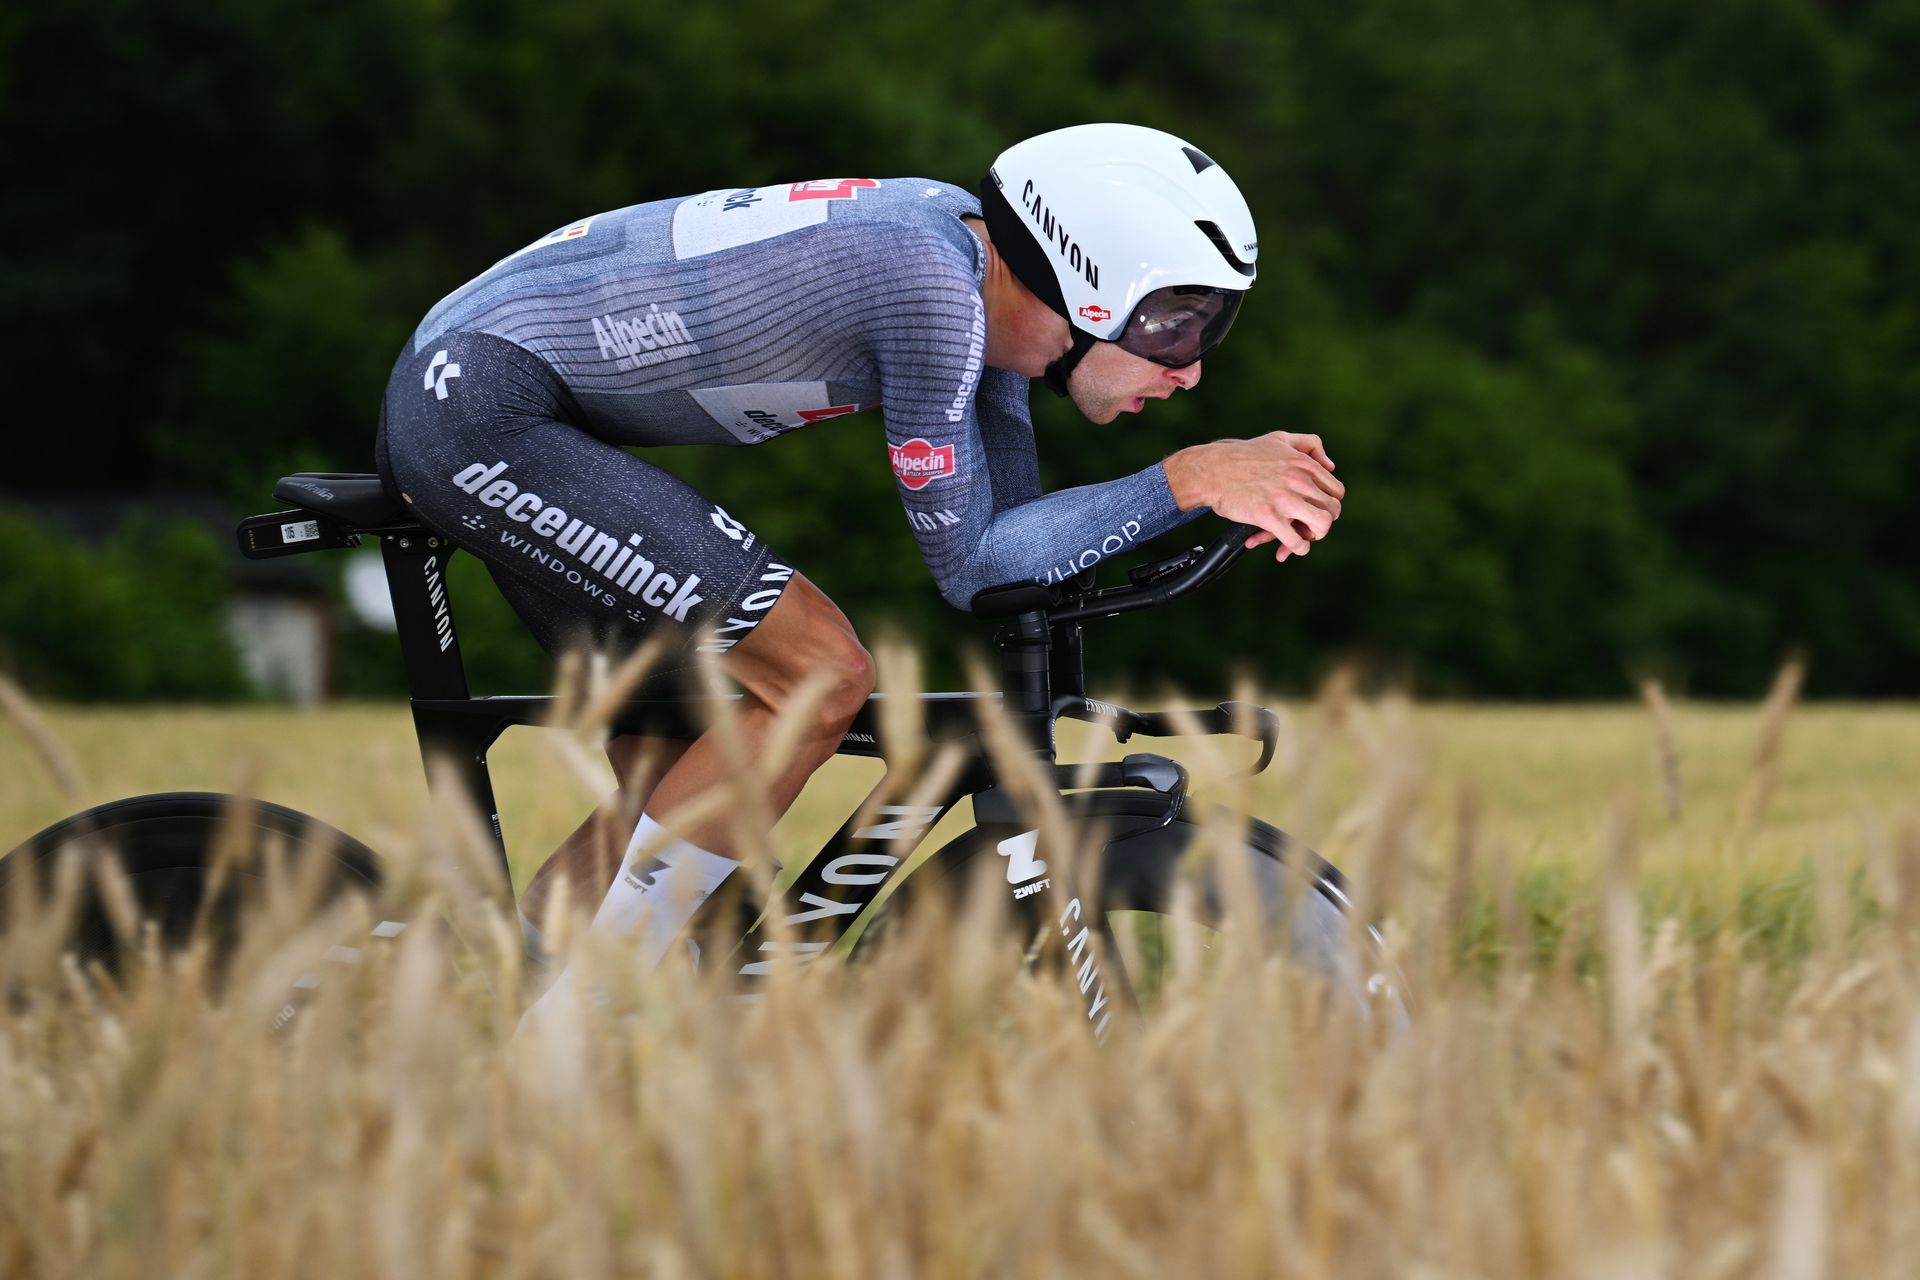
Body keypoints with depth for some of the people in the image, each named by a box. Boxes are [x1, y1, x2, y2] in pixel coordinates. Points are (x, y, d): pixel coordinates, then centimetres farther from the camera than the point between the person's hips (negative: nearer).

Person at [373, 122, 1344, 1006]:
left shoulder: (979, 264, 5)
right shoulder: (931, 287, -22)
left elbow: (1009, 527, 12)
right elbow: (969, 565, -16)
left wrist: (1229, 497, 1)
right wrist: (1187, 484, -16)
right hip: (486, 412, -10)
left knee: (667, 779, 14)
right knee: (821, 677, -14)